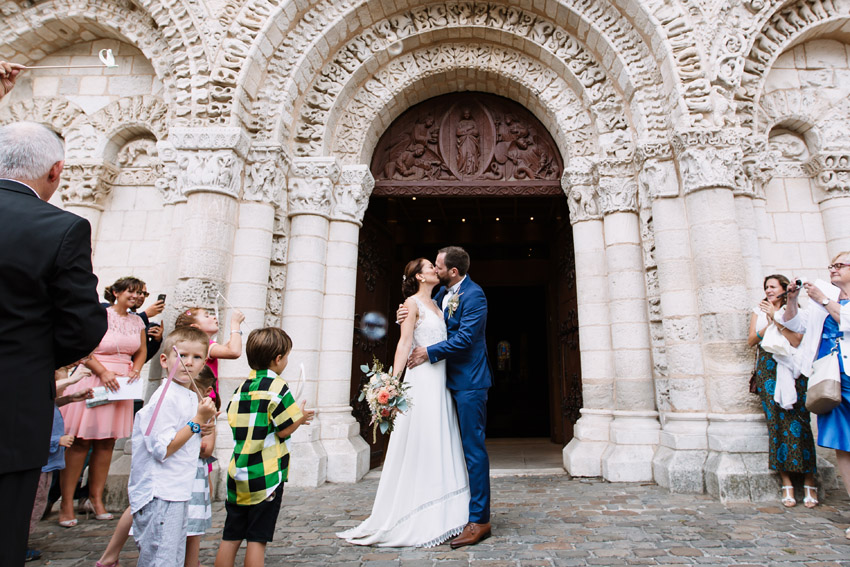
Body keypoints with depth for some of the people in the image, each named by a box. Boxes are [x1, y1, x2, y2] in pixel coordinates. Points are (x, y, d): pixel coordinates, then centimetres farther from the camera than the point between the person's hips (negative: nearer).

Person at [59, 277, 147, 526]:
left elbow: (141, 352, 19)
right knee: (81, 440, -2)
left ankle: (95, 499, 19)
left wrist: (136, 371, 2)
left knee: (107, 441, 9)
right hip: (94, 378, -5)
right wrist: (103, 372, -17)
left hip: (121, 383, 5)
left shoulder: (137, 322, 11)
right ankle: (66, 504, 9)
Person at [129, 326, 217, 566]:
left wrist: (204, 429, 2)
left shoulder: (191, 396, 10)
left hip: (177, 494, 9)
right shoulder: (166, 398, -18)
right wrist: (198, 420, -21)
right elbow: (162, 449, -22)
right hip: (159, 496, -9)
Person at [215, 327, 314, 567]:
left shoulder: (242, 387, 6)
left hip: (239, 475, 6)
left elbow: (239, 424, 11)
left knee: (231, 537, 14)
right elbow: (284, 431, -14)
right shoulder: (277, 387, -13)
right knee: (257, 538, 5)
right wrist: (301, 417, 6)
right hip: (266, 476, -6)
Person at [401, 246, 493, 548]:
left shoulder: (473, 295, -14)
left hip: (469, 382, -9)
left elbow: (465, 338, -21)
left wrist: (429, 353, -15)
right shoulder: (443, 293, 11)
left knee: (473, 449, -3)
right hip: (450, 380, 9)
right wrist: (406, 314, 2)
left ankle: (479, 520, 8)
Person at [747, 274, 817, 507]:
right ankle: (787, 484, -3)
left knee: (798, 422, -8)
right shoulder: (758, 312, 17)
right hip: (768, 370, 2)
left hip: (792, 370, -1)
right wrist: (769, 324, -5)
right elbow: (751, 340, 6)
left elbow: (796, 341, -5)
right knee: (777, 423, -5)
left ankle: (809, 483, -1)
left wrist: (777, 319, -10)